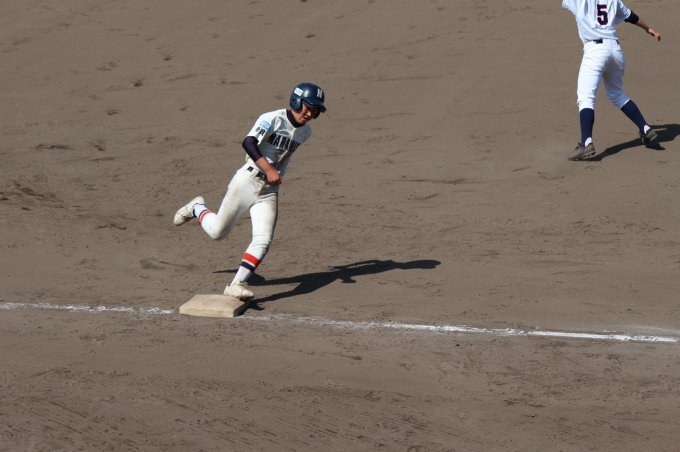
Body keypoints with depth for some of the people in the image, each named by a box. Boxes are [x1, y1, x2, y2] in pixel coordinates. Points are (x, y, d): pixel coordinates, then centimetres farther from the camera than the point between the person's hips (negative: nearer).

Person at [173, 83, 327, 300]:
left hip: (270, 191, 5)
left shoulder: (305, 132, 7)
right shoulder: (273, 119, -14)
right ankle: (197, 208, 32)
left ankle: (237, 285, -13)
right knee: (217, 232, 1)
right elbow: (249, 143, -28)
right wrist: (268, 169, -38)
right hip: (248, 181, -5)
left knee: (263, 240, -13)